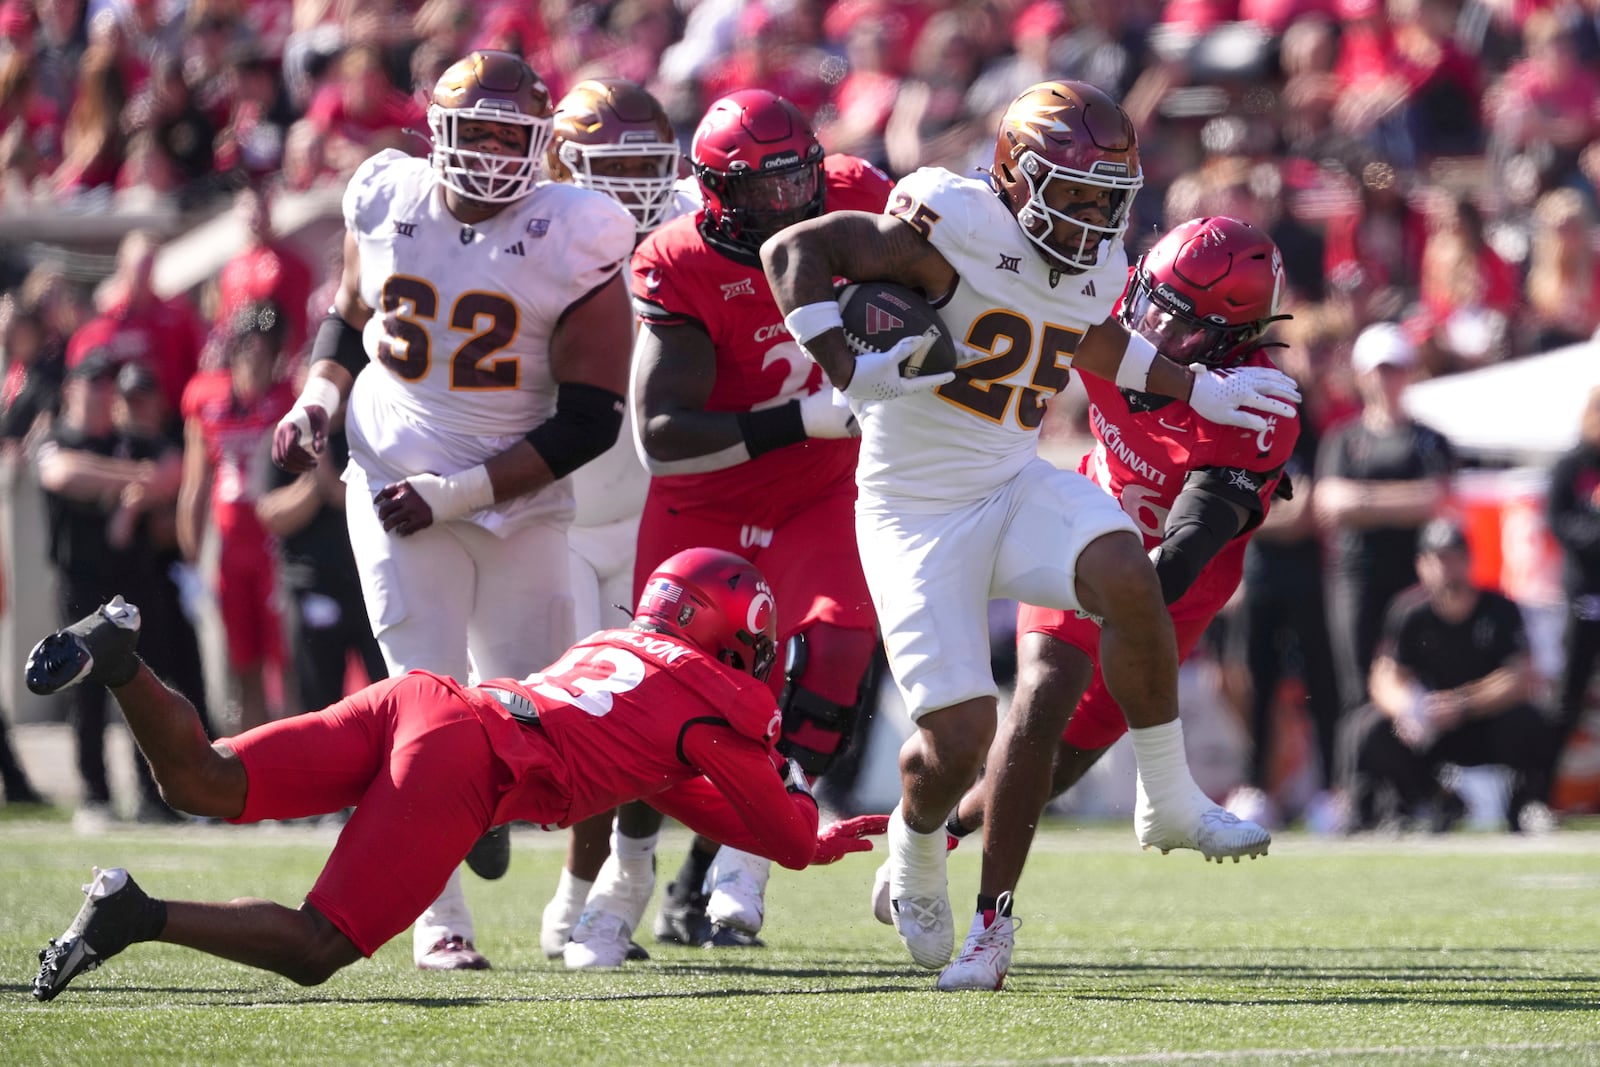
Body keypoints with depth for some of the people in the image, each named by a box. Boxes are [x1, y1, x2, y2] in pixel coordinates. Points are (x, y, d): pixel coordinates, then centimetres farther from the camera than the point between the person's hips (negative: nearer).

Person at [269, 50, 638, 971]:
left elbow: (591, 420, -12)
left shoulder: (571, 239, -10)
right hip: (399, 492, 1)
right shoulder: (388, 203, 0)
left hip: (522, 506, -1)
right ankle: (441, 920, -4)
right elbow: (350, 321, 21)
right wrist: (319, 399, 0)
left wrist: (457, 491, -15)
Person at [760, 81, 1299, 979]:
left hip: (1016, 485, 5)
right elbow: (794, 250, -19)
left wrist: (1199, 391, 28)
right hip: (917, 510, -5)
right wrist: (852, 369, -27)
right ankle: (915, 870, 26)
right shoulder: (957, 228, -20)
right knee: (960, 736, -9)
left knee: (1127, 576, -27)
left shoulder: (1098, 270, 3)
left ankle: (1170, 802, -11)